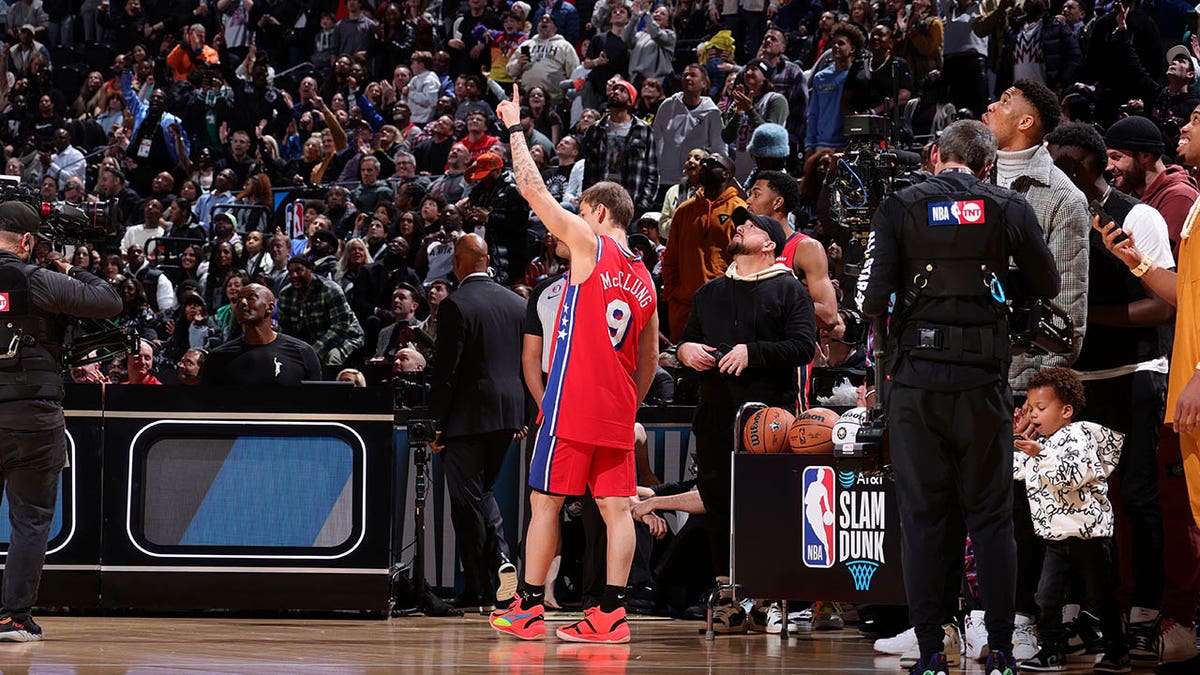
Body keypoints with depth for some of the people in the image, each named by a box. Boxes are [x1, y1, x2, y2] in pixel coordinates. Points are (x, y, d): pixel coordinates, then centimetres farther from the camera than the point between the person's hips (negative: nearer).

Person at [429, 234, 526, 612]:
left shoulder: (455, 306, -12)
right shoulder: (516, 304, 7)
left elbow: (446, 369, -13)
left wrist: (437, 424, -7)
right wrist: (522, 417, 19)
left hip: (467, 417, -6)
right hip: (508, 415, 6)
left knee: (467, 501, 1)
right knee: (481, 491, 21)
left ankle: (478, 589, 2)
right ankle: (501, 558, 2)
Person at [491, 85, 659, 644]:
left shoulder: (589, 244, -4)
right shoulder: (644, 281, 16)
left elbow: (534, 190, -4)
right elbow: (649, 362, 19)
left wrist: (515, 128, 6)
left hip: (572, 402, -6)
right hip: (618, 410, 6)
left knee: (545, 501, 1)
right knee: (616, 507, 1)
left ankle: (528, 608, 5)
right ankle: (611, 613, -5)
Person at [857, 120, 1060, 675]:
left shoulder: (899, 209, -1)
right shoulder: (1010, 210, 1)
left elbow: (871, 300, -7)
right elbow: (1048, 286, 12)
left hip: (917, 379, 0)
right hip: (985, 380, 0)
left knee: (923, 519, 5)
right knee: (991, 518, 8)